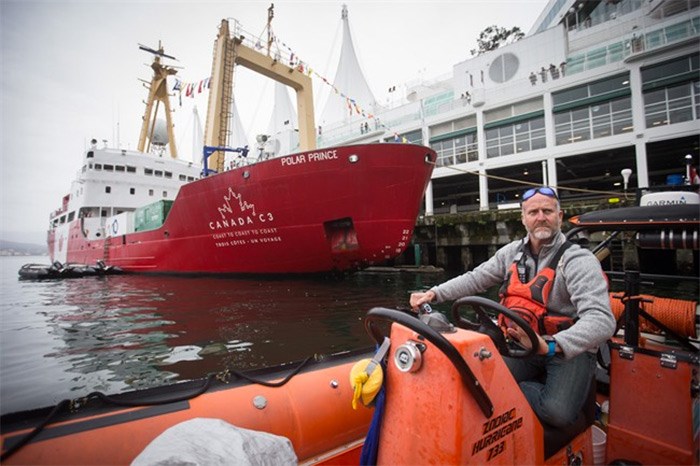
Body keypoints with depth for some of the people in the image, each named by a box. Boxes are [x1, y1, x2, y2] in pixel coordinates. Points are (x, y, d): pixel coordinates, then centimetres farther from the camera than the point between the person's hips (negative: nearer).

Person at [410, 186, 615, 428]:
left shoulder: (579, 260, -15)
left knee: (556, 412, -29)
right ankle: (541, 388, 6)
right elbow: (474, 279, 5)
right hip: (527, 344, 4)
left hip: (570, 350, -4)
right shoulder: (512, 253, 3)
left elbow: (601, 321, -27)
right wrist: (434, 293, -8)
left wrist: (550, 345, -44)